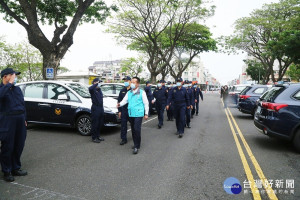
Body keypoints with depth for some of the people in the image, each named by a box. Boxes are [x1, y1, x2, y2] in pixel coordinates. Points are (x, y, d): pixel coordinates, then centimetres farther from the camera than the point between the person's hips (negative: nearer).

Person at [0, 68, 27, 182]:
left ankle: (16, 168, 27)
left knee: (19, 146, 12)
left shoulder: (17, 89, 16)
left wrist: (24, 119, 17)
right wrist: (10, 83, -23)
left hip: (20, 120, 6)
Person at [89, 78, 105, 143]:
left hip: (101, 108, 8)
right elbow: (90, 88, -35)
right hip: (95, 108, -8)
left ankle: (98, 136, 27)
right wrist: (96, 84, -24)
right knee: (95, 124, -1)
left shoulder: (99, 89, 17)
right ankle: (94, 138, 8)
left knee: (100, 124, 14)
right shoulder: (93, 89, -9)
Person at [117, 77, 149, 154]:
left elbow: (146, 103, 1)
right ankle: (135, 144, 27)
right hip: (131, 114, 6)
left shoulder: (142, 92, 0)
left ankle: (136, 147, -4)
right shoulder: (129, 93, 14)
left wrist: (146, 114, -1)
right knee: (133, 130, 12)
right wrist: (120, 104, -15)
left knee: (137, 130, -11)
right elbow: (124, 100, 7)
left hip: (138, 114, -5)